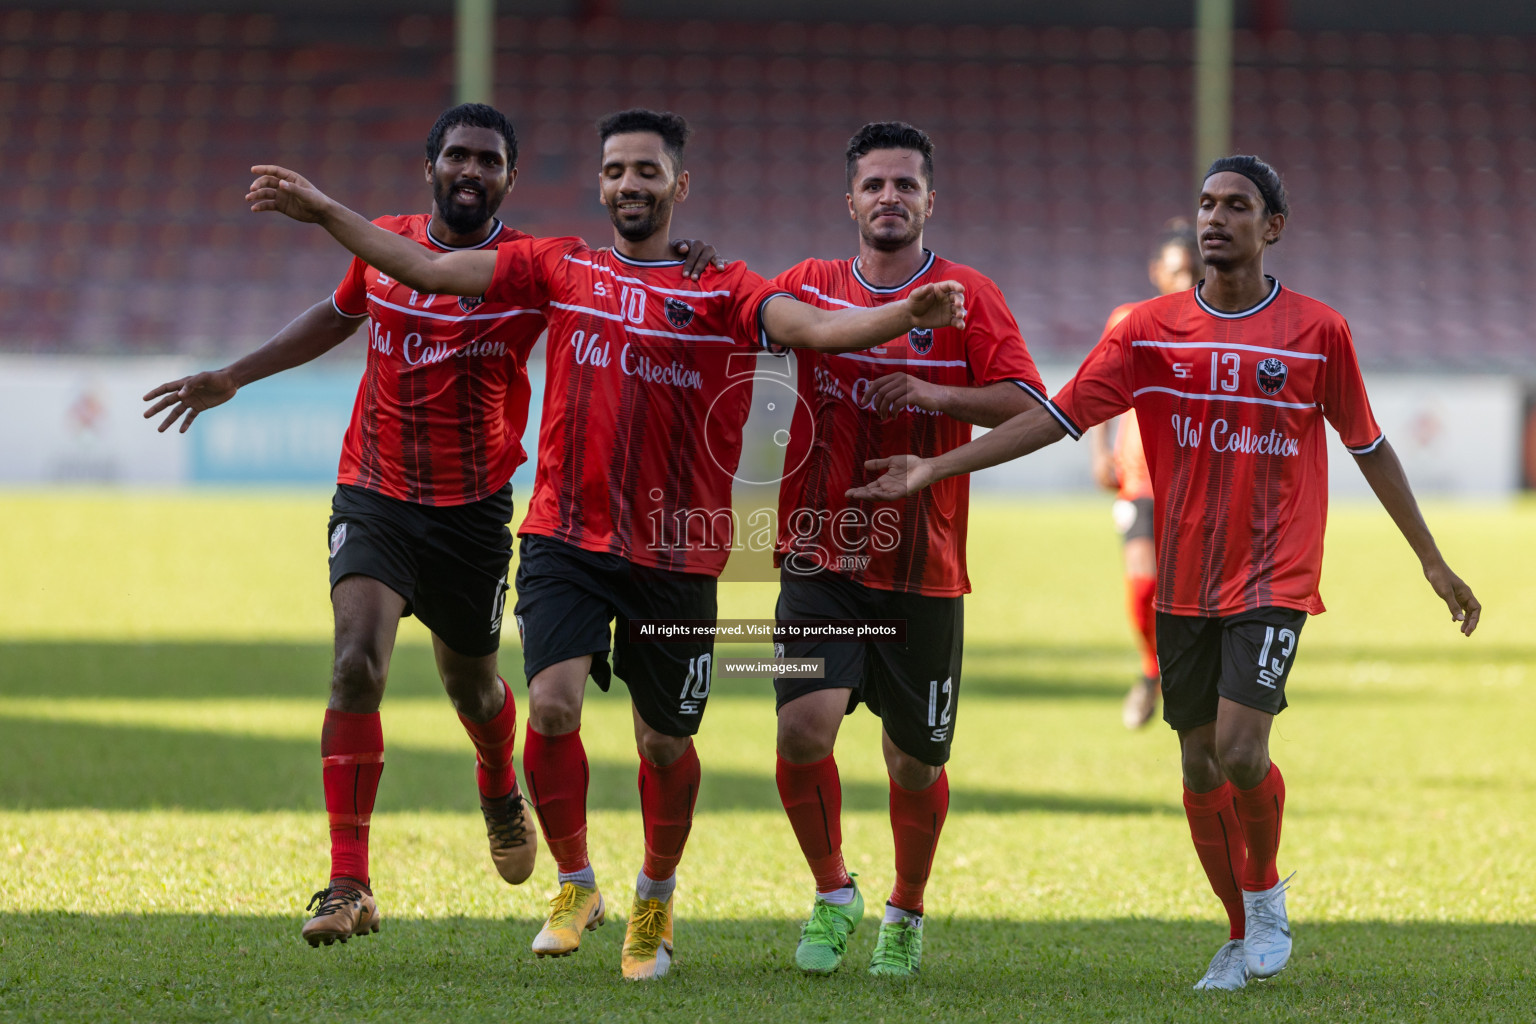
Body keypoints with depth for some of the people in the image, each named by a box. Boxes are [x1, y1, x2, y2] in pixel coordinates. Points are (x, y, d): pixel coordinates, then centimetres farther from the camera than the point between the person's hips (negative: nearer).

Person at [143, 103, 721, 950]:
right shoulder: (383, 246, 1)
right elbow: (338, 316, 21)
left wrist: (681, 271, -26)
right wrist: (230, 378, 25)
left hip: (474, 508, 0)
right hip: (375, 497, 0)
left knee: (471, 686, 16)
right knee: (357, 664, -21)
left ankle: (500, 793, 54)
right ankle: (349, 886, -21)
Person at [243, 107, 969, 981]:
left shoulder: (721, 290, -1)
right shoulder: (562, 269, 6)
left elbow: (813, 328, -16)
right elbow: (427, 270, 6)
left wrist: (907, 314, -34)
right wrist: (325, 212, 0)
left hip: (676, 555, -1)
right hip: (568, 538, 1)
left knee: (666, 743, 8)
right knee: (553, 704, -18)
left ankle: (657, 895, 35)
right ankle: (576, 886, 4)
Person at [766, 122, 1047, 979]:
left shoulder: (966, 296, 0)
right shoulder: (809, 287, 6)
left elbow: (1030, 408, -8)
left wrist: (934, 393, -23)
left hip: (924, 569, -1)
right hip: (821, 557, 1)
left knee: (915, 764, 7)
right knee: (804, 729, -17)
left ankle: (906, 915, 32)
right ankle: (833, 894, 5)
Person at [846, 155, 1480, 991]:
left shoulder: (1317, 332, -2)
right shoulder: (1152, 331, 2)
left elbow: (1369, 447, 8)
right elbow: (1059, 416, 0)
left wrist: (1432, 560, 11)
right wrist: (935, 468, -8)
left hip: (1274, 577, -3)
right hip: (1183, 584, 3)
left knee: (1240, 749, -17)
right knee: (1199, 765, 5)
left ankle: (1266, 893, 11)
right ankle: (1243, 935, 21)